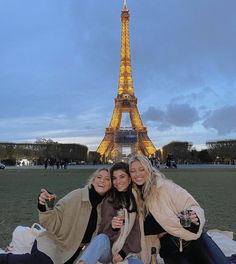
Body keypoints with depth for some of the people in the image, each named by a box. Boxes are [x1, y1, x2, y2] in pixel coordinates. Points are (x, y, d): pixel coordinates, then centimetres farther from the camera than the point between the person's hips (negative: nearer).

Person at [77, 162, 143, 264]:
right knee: (102, 238, -34)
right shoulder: (109, 200, -2)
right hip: (107, 250, -1)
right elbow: (104, 230, -7)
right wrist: (111, 226, -30)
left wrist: (124, 252, -11)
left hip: (128, 251, 1)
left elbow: (137, 230, 2)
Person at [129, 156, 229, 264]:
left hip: (193, 240, -3)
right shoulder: (136, 200, 6)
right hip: (169, 249, 3)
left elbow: (194, 207, -4)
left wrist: (194, 216, -24)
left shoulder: (166, 186, -4)